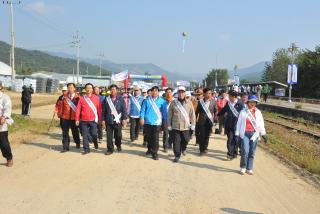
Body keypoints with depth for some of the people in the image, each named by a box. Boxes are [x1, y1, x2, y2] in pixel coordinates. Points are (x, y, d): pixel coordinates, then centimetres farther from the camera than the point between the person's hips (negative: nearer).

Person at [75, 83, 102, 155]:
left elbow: (99, 109, 4)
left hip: (93, 120, -1)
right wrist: (77, 119, -1)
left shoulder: (96, 98, 2)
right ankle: (86, 149, 15)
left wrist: (100, 119, 3)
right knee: (85, 135, 4)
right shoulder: (81, 98, 3)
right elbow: (78, 109, 3)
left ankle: (95, 142, 30)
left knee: (93, 134, -3)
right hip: (84, 120, 1)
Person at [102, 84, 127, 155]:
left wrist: (124, 119, -7)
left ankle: (118, 146, 31)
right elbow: (103, 110, 7)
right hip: (108, 121, 2)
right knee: (109, 136, 2)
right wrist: (103, 119, 4)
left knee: (118, 135, 3)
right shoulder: (107, 99, 6)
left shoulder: (120, 99, 1)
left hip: (117, 121, -1)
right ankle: (110, 149, 14)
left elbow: (124, 109, -1)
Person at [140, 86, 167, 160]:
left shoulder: (161, 101, 0)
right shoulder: (147, 100, 2)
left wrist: (166, 120, -1)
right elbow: (143, 110, 3)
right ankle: (149, 149, 35)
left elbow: (164, 111, 2)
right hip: (148, 122, 2)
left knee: (155, 138, -5)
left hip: (157, 122, -2)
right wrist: (142, 118, -6)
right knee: (149, 137, 15)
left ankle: (154, 153, 2)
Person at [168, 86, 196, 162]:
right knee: (176, 142, 2)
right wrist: (169, 125, 3)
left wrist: (193, 124, 2)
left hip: (186, 126, 1)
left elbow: (192, 114, 4)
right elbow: (170, 115, 4)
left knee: (186, 140, 12)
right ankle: (177, 156, 14)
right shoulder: (173, 103, 0)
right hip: (175, 126, -1)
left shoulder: (189, 103, 1)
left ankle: (183, 149, 43)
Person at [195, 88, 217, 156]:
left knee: (207, 136, 9)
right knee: (201, 136, 0)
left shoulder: (213, 102, 2)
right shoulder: (200, 101, -1)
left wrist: (214, 120, 3)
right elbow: (197, 111, 5)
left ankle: (205, 148, 26)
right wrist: (196, 119, 4)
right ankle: (201, 150, 9)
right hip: (202, 121, -1)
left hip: (209, 121, 1)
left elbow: (215, 111, 7)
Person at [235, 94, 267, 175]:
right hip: (245, 133, -2)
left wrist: (263, 134, 6)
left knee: (252, 152, 5)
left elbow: (261, 124, 10)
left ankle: (249, 168, 17)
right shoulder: (243, 112, 2)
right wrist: (237, 134, -2)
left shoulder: (258, 112, 9)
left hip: (254, 134, 2)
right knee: (245, 151, -11)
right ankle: (243, 167, 9)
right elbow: (239, 123, 2)